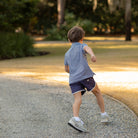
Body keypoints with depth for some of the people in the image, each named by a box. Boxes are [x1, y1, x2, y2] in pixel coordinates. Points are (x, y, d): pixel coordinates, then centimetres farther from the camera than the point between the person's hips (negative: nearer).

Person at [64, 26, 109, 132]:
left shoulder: (67, 54, 25)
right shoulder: (81, 46, 10)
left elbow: (67, 69, 32)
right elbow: (87, 48, -16)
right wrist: (92, 55, -37)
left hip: (73, 79, 4)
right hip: (85, 75, -4)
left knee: (77, 99, -10)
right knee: (97, 92, 17)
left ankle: (75, 118, -35)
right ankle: (104, 115, 22)